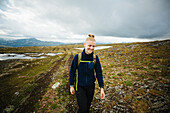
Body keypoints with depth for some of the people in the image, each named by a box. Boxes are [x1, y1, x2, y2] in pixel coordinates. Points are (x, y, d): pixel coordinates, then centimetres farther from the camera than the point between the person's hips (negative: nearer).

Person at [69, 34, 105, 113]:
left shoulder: (95, 58, -10)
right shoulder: (78, 57, -17)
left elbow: (99, 73, -4)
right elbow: (72, 72, -6)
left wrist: (101, 88, -5)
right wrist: (71, 85, 0)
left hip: (91, 87, 3)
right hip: (79, 87, -2)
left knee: (87, 107, 19)